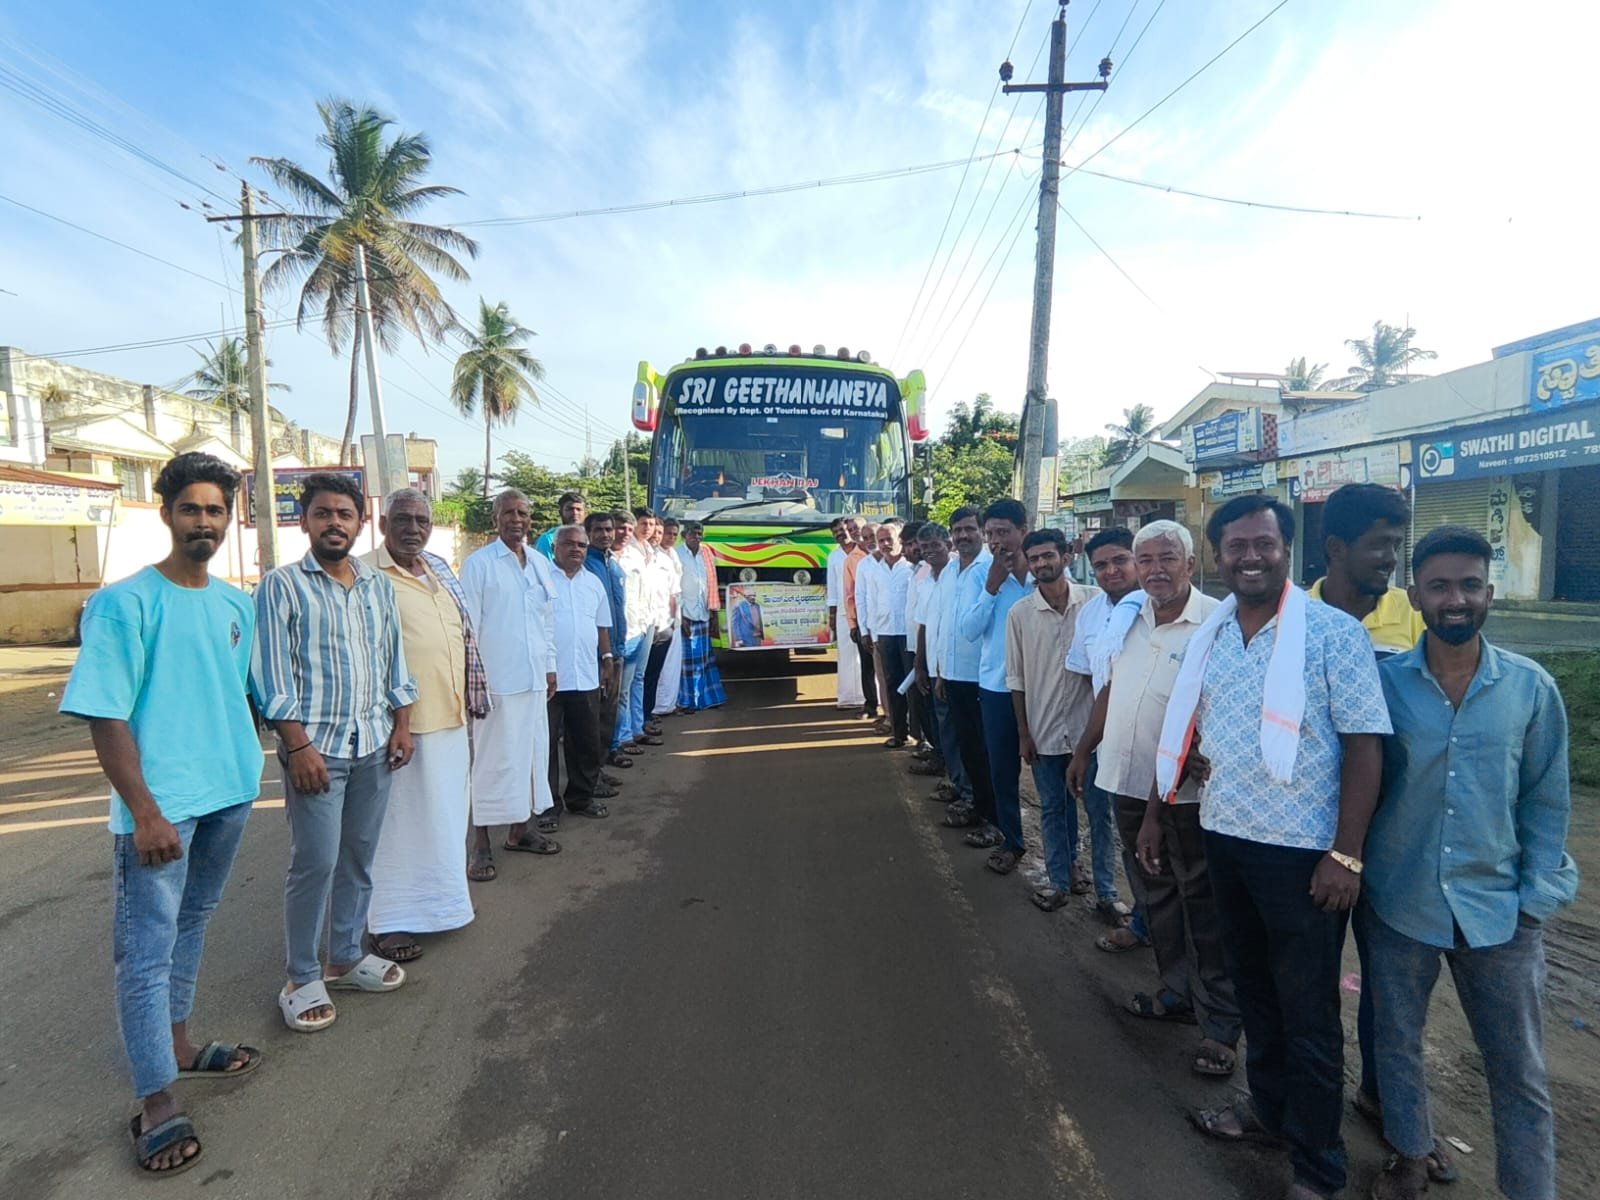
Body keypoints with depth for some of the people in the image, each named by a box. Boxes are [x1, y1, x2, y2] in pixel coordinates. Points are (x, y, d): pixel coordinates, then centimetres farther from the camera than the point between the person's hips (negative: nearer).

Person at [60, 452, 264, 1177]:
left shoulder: (237, 606, 7)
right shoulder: (124, 603, -11)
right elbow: (106, 717, -15)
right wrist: (145, 812, -18)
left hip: (230, 792, 6)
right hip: (160, 804, -6)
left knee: (191, 924, 20)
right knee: (147, 950, 1)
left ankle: (176, 1045, 36)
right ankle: (157, 1103, 11)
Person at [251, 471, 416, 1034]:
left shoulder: (379, 585, 10)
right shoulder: (282, 585, -5)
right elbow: (273, 676, -9)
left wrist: (401, 723, 8)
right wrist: (299, 745, -14)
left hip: (374, 744, 5)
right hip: (316, 746, -5)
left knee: (359, 857, 14)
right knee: (315, 863, 0)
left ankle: (347, 956, 30)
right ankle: (303, 979, 16)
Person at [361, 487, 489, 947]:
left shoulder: (440, 570, 13)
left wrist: (467, 699, 18)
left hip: (450, 719, 8)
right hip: (402, 723, -7)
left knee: (446, 814, 18)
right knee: (398, 819, 3)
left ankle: (440, 899, 35)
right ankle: (391, 921, 17)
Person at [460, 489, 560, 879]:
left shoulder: (540, 564, 12)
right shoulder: (478, 564, -6)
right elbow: (468, 625, -8)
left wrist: (550, 667, 14)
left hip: (534, 678, 6)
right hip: (496, 678, -6)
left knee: (531, 751, 12)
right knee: (493, 758, 0)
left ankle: (519, 830, 25)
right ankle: (480, 844, 11)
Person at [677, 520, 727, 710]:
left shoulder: (706, 554, 10)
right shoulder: (677, 555, -7)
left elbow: (712, 586, 11)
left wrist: (713, 615, 9)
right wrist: (681, 616, -12)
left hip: (703, 615, 5)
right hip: (686, 615, -5)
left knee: (706, 657, 10)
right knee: (689, 658, -2)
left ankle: (707, 697, 20)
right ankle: (687, 700, 6)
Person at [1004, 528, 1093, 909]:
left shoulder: (1092, 602, -7)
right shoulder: (1019, 613, -5)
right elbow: (1016, 678, 0)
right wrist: (1023, 732, -1)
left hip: (1087, 722, 0)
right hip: (1044, 727, 0)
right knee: (1053, 806, 11)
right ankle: (1059, 878, 25)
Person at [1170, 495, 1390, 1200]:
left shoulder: (1333, 633, -12)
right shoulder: (1207, 637, 4)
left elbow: (1365, 744, -13)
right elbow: (1185, 733, 12)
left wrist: (1346, 855, -16)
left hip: (1302, 852, -5)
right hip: (1225, 838, 5)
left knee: (1307, 1013, 9)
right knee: (1251, 986, 22)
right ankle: (1269, 1105, 43)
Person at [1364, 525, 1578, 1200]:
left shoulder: (1532, 687, -3)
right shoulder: (1381, 681, -7)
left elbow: (1546, 800, 2)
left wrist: (1536, 899, -2)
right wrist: (1353, 871, -2)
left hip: (1498, 909, 0)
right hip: (1396, 902, 0)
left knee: (1518, 1070, 10)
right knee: (1396, 1042, 17)